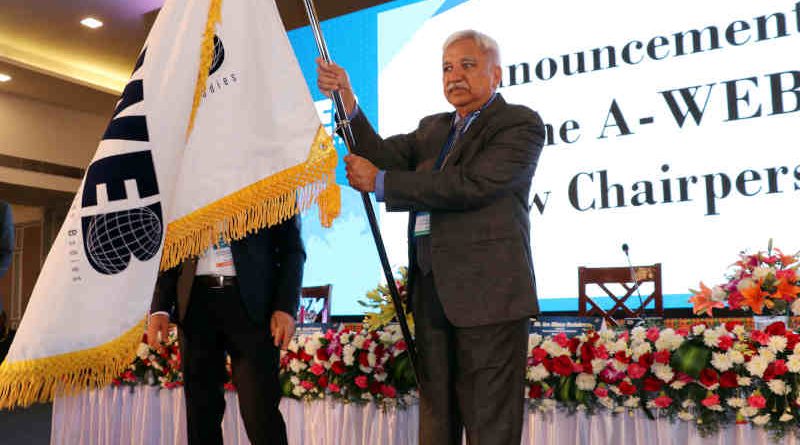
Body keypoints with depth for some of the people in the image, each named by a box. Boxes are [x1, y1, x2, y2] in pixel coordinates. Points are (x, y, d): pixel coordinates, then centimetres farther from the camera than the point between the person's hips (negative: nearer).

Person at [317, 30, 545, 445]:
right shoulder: (432, 129, 21)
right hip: (432, 294, 7)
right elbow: (384, 155, 6)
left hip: (488, 294, -6)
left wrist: (380, 182, -11)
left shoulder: (521, 123, -2)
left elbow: (471, 184, -16)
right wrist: (347, 103, -8)